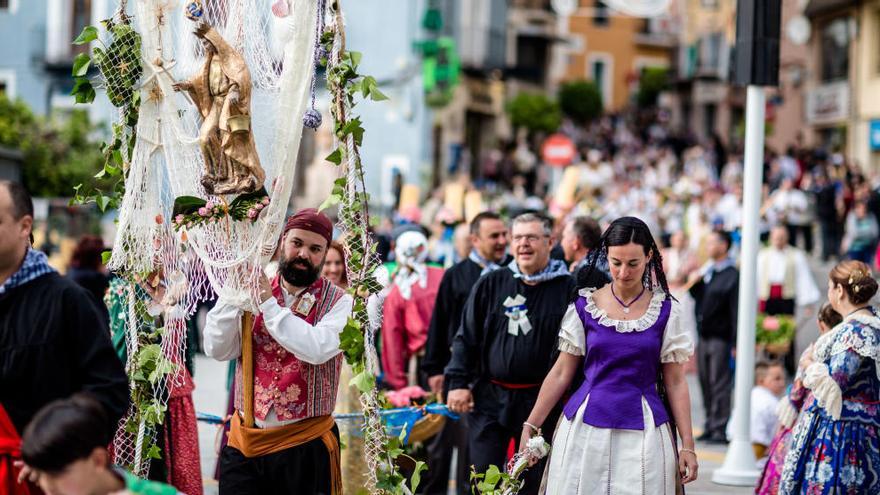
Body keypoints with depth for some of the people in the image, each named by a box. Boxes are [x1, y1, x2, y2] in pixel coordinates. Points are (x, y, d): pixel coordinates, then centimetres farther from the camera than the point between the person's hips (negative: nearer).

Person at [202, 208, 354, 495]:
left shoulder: (338, 303, -2)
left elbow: (317, 350, -20)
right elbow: (217, 350, -3)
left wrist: (269, 304, -17)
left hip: (306, 446, -2)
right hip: (244, 441, 2)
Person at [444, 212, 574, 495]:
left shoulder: (568, 289, -1)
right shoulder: (491, 284, 6)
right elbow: (466, 338, 7)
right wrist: (458, 383, -2)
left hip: (540, 400, -1)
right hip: (489, 397, 1)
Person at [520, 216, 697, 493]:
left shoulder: (664, 310, 1)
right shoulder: (585, 306, 2)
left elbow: (675, 382, 2)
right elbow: (561, 373, 6)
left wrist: (688, 445, -1)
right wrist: (530, 427, 3)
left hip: (642, 434, -1)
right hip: (586, 433, 1)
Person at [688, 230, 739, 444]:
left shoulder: (732, 276, -10)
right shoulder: (706, 270, 13)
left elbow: (736, 311, -14)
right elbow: (697, 298, 22)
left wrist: (736, 342, -17)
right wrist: (693, 283, 2)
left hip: (720, 337, -7)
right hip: (704, 335, 7)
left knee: (719, 384, -4)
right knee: (705, 382, 10)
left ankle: (720, 428, 0)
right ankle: (710, 426, 17)